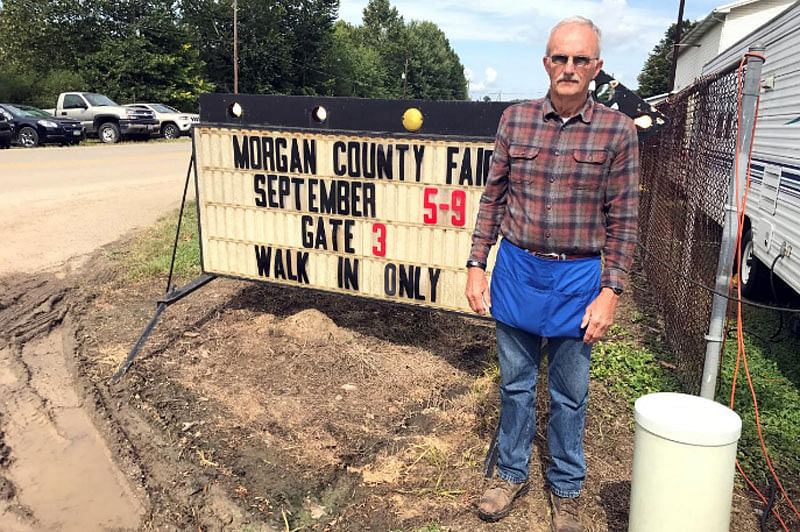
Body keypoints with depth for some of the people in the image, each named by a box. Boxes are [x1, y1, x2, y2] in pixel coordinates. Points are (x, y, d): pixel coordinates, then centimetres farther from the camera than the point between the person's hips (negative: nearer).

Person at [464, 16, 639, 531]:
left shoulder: (618, 130, -5)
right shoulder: (515, 119, 0)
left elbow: (623, 219, -4)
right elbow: (493, 198, 4)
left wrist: (610, 293, -9)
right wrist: (477, 265, 0)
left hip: (577, 277, -1)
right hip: (516, 270, 2)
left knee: (570, 393, 12)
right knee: (515, 382, 15)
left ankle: (566, 489, 34)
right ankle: (512, 472, 36)